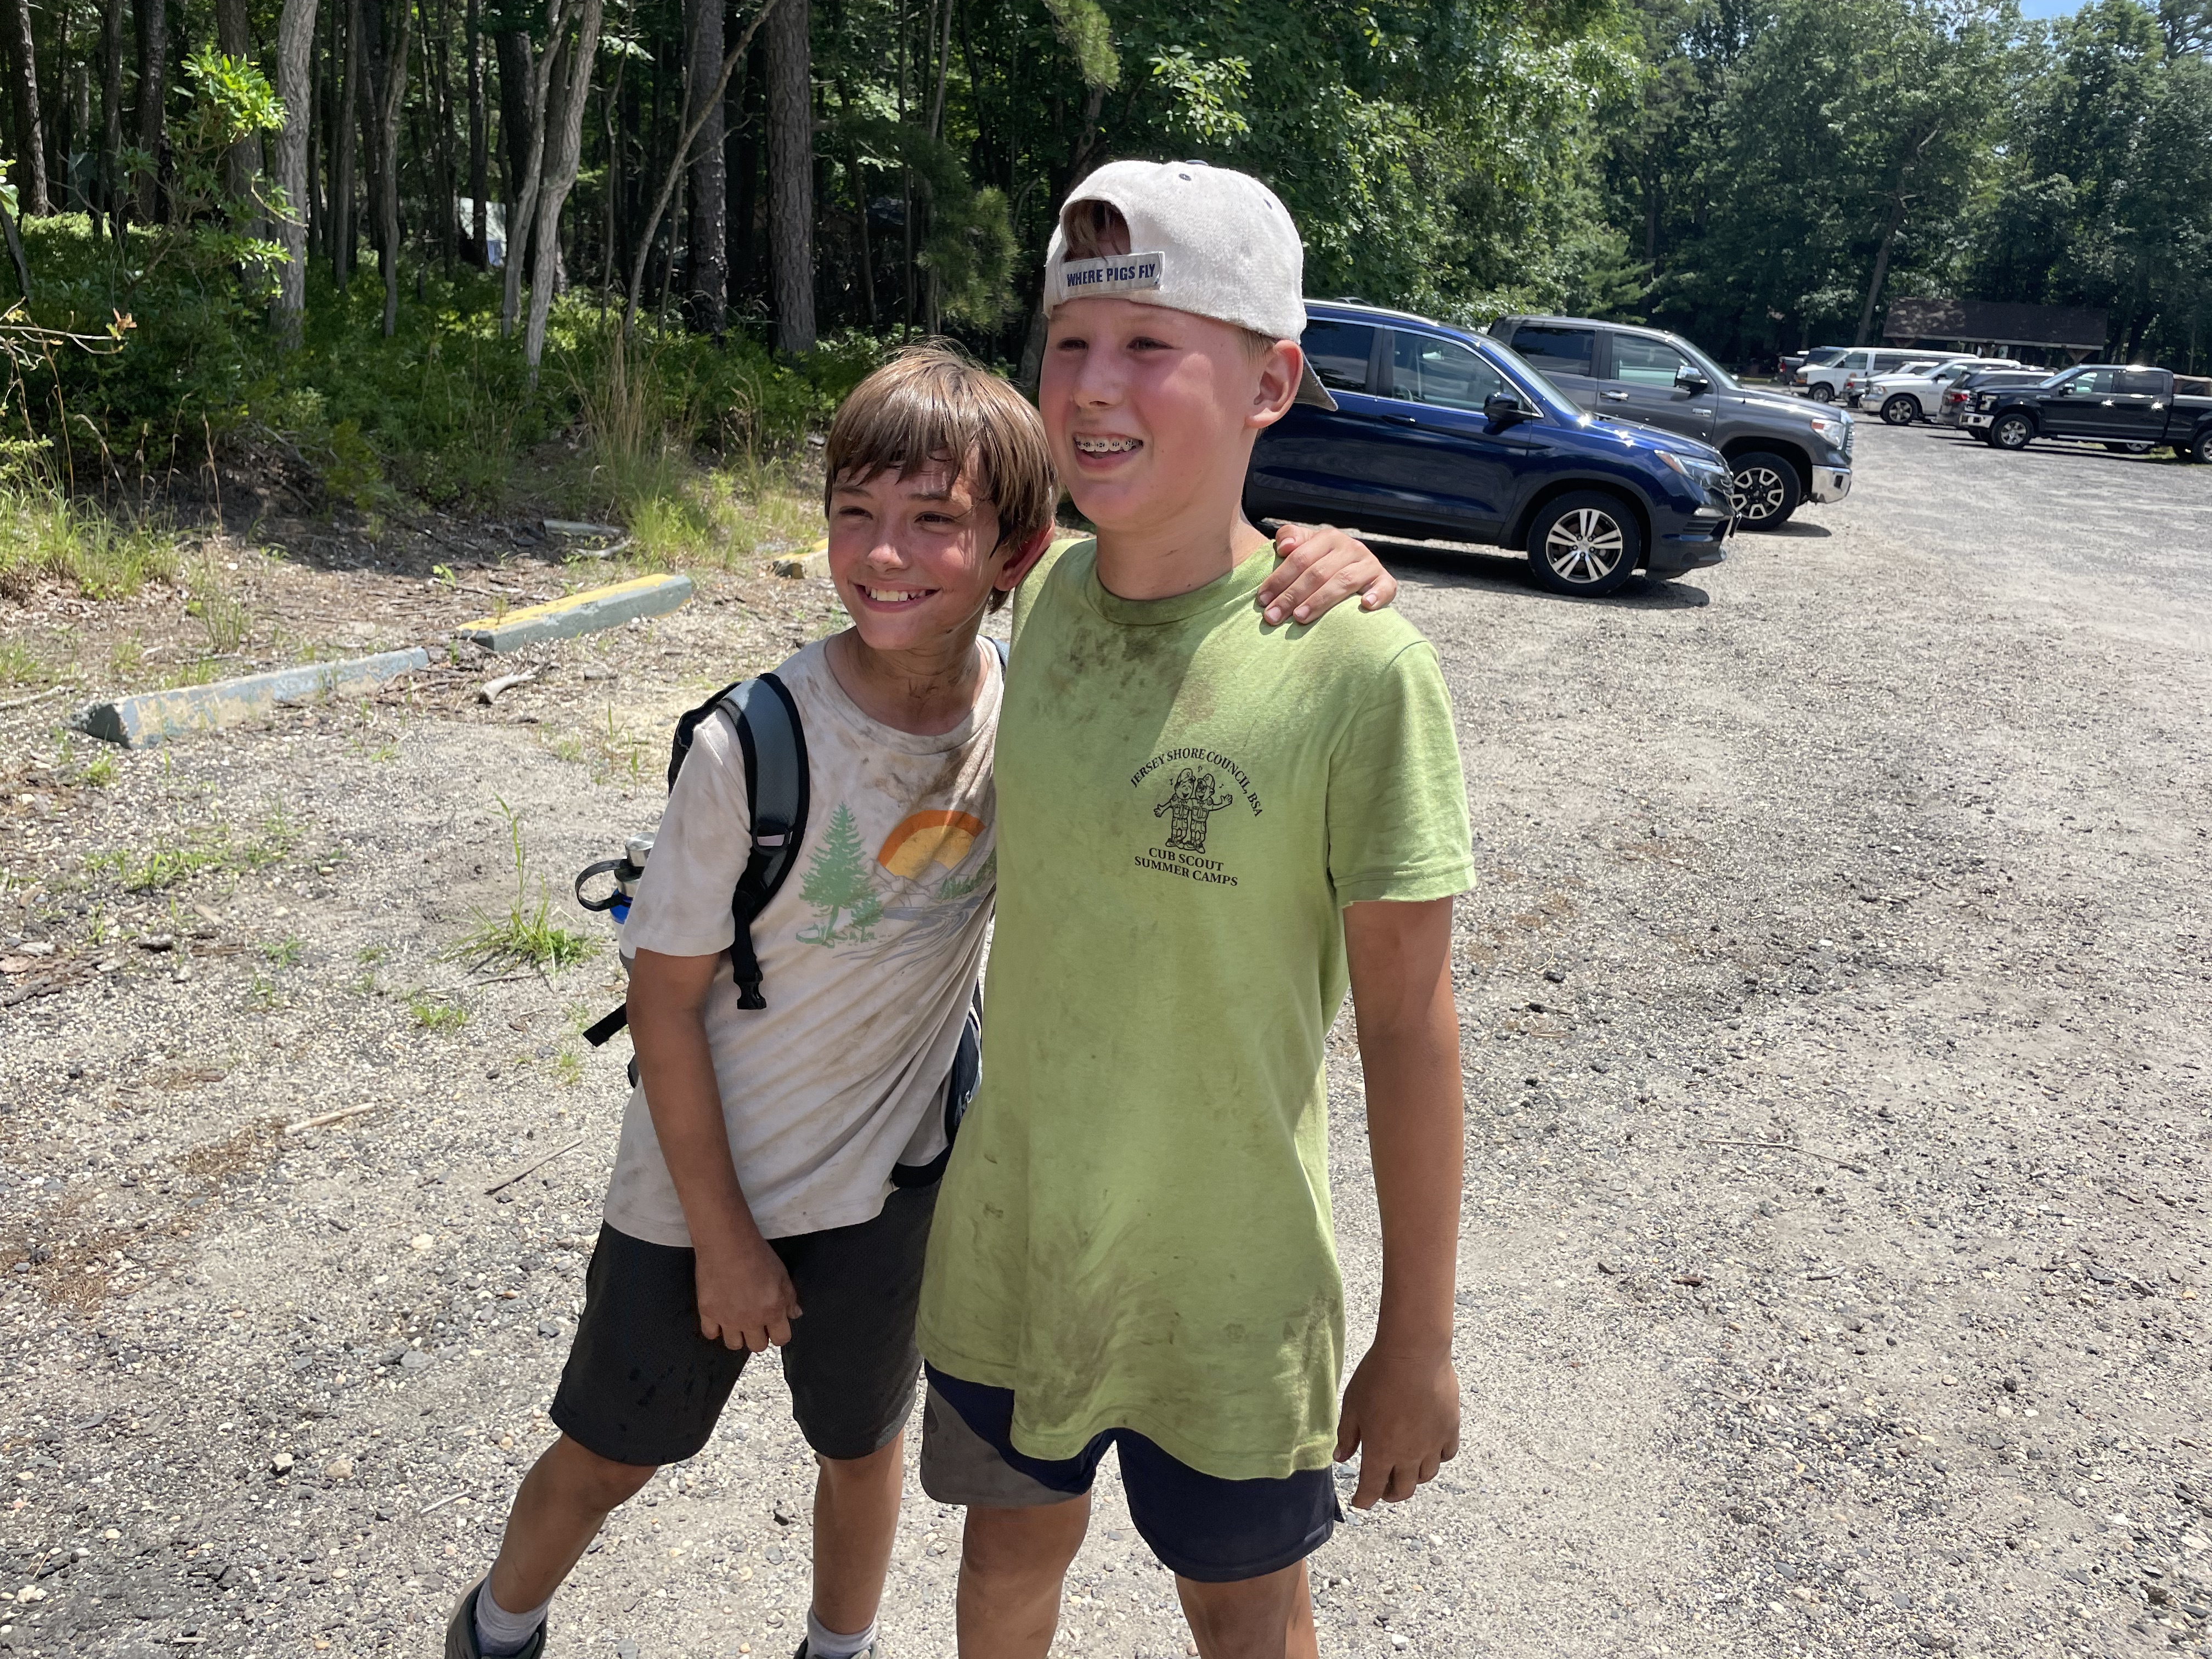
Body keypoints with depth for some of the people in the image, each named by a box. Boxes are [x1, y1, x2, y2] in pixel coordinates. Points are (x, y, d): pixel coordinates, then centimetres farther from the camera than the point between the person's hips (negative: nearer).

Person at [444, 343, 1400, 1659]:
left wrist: (1330, 562, -30)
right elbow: (666, 1003, -16)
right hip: (705, 1188, -2)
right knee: (610, 1456, 19)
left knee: (863, 1445, 23)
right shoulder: (754, 747, -26)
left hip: (891, 1180, 3)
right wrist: (723, 1236, -10)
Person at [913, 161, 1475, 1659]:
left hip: (1227, 1271, -4)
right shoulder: (1044, 595, -7)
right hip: (1009, 1236, 5)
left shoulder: (1359, 666, -22)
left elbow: (1408, 1021, -15)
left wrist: (1420, 1336, -8)